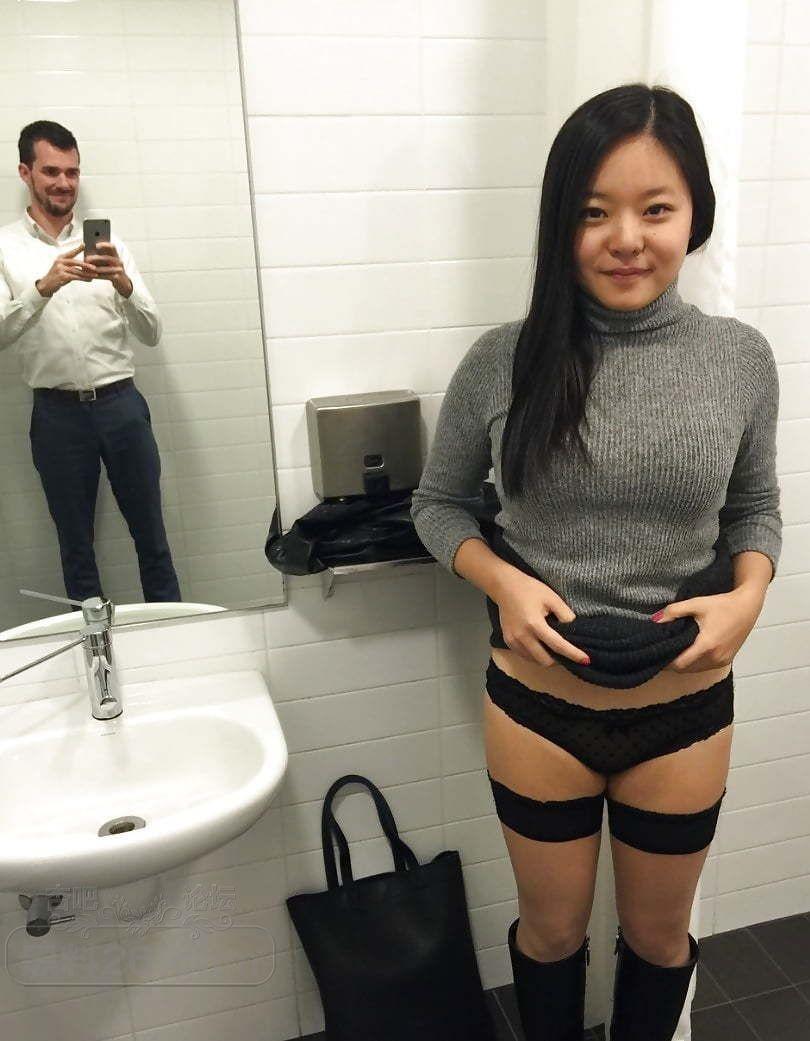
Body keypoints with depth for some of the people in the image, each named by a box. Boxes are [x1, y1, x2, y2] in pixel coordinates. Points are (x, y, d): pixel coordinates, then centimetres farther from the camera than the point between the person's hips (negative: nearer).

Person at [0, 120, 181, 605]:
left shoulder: (109, 243, 5)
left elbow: (152, 334, 1)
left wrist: (124, 284, -18)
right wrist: (44, 287, -22)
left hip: (121, 403, 1)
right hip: (57, 413, 0)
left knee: (152, 536, 9)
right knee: (76, 544, 11)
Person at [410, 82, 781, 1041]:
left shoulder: (742, 360, -7)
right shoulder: (503, 361, -12)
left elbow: (755, 507, 7)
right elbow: (437, 503, 0)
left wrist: (749, 594, -12)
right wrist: (501, 581, -17)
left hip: (684, 709, 2)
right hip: (539, 705, -1)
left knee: (658, 935, 25)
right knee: (553, 931, 23)